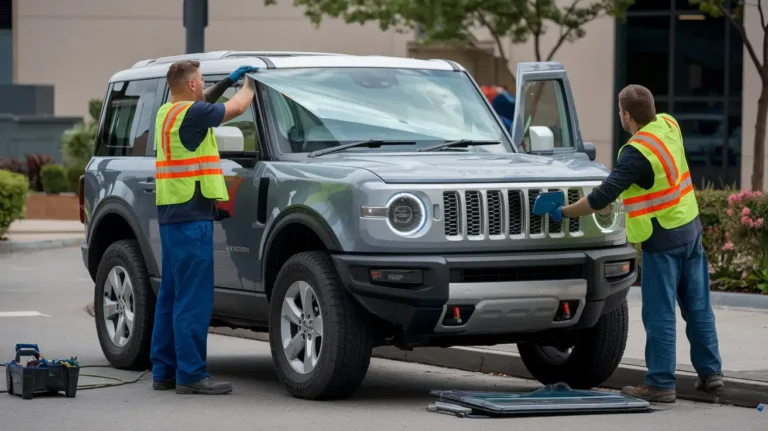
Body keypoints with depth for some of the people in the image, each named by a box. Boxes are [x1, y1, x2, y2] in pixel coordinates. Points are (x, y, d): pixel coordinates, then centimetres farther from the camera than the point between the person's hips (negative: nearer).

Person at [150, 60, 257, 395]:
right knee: (193, 299, -8)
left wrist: (230, 81, 31)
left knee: (171, 296, 13)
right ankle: (191, 375, -8)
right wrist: (249, 84, 14)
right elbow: (237, 107, -5)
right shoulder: (190, 114, -14)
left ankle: (164, 372, 17)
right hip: (191, 217, -10)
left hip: (171, 216, 10)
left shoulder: (167, 113, 14)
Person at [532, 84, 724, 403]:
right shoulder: (668, 125, 1)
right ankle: (710, 373, 18)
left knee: (660, 314, -2)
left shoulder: (637, 153, -23)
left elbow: (602, 197, -24)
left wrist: (563, 212, -11)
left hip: (663, 239, -8)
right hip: (690, 226, 8)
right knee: (698, 306, 13)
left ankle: (661, 383, 2)